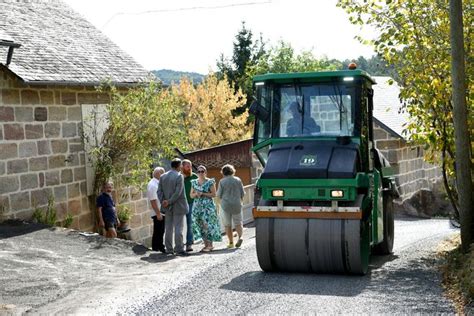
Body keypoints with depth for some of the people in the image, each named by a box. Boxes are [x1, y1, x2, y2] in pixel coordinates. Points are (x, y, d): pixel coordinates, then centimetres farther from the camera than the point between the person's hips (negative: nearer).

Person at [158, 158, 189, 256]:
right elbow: (178, 192, -18)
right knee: (178, 228, -2)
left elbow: (159, 191, 2)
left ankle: (169, 249, 15)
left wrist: (163, 202, -4)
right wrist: (169, 202, -12)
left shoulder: (163, 176, 6)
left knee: (168, 228, 11)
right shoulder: (179, 176, -13)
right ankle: (179, 249, -1)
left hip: (167, 207, 6)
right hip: (178, 206, -6)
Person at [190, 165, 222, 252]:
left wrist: (203, 194, -15)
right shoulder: (194, 182, 11)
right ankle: (206, 244, 10)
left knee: (207, 225, -10)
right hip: (197, 206, 5)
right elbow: (191, 195, 13)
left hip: (208, 206, -5)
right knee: (200, 226, 2)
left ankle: (210, 245, -4)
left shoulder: (210, 182, -2)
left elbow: (214, 194, -7)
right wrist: (196, 194, -9)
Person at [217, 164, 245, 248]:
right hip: (237, 204, 2)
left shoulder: (222, 181, -5)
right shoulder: (238, 180, 1)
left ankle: (231, 242, 6)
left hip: (226, 205, -1)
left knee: (227, 225, 8)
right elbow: (242, 193, 3)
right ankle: (240, 237, -15)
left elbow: (219, 195, -4)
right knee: (238, 223, 9)